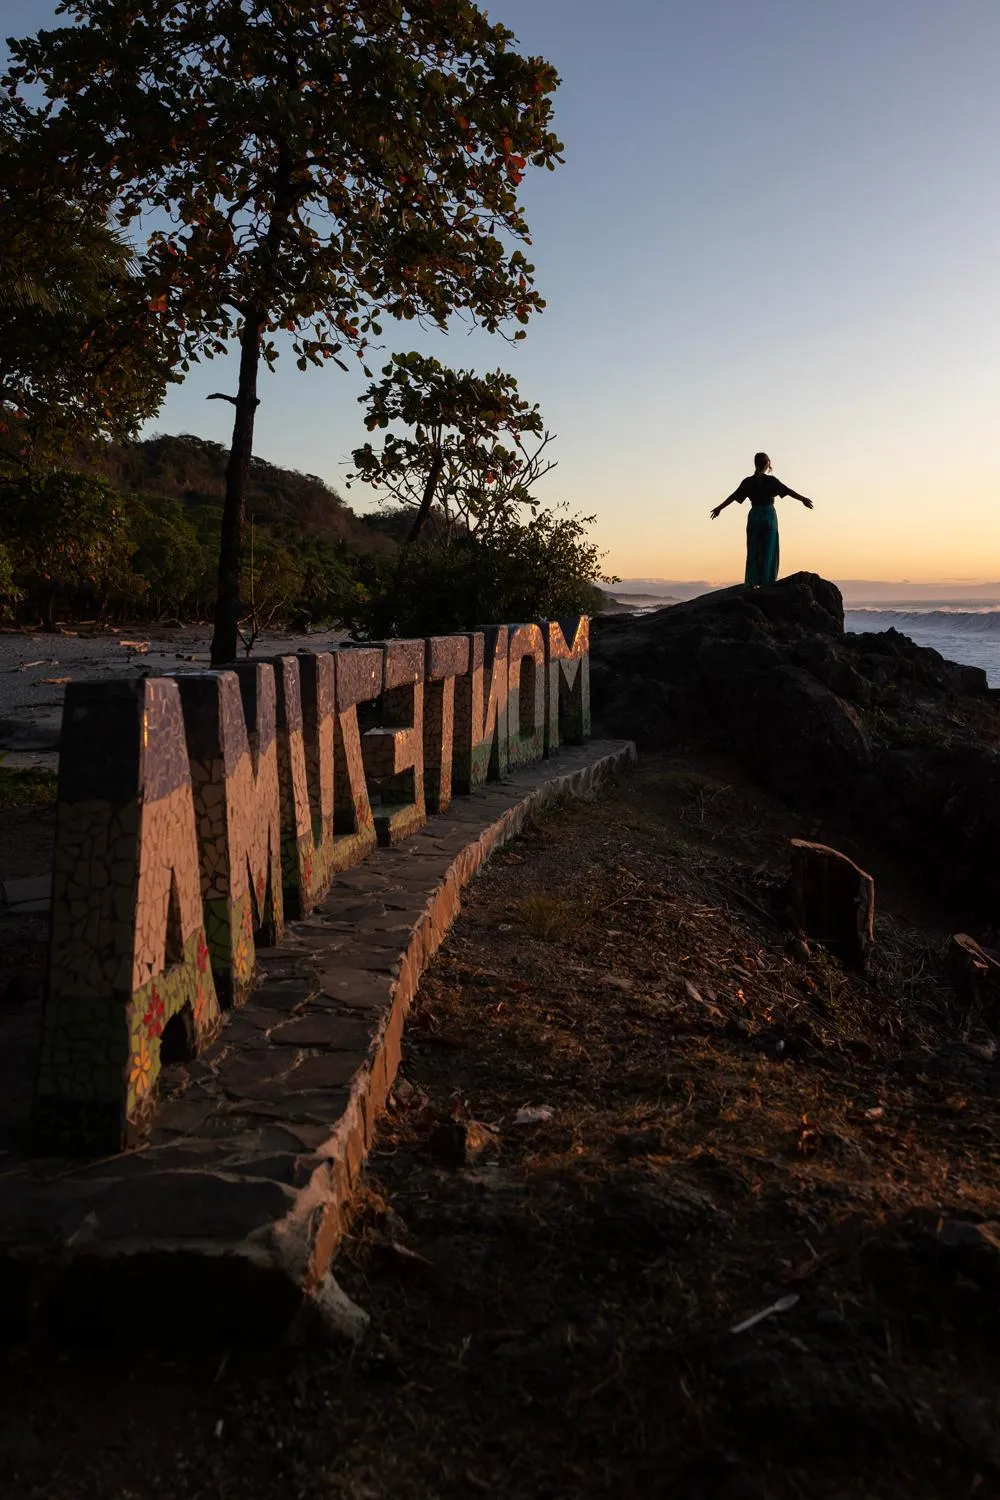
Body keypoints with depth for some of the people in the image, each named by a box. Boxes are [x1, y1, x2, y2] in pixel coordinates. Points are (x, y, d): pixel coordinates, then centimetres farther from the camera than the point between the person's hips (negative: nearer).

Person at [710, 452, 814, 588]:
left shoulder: (748, 481, 3)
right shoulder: (770, 480, -5)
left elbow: (733, 496, 8)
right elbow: (787, 490, -13)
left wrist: (719, 508, 17)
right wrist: (802, 499, -16)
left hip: (754, 516, 3)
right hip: (769, 516, -3)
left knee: (753, 551, 6)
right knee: (768, 550, 2)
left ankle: (752, 582, 2)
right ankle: (765, 582, -2)